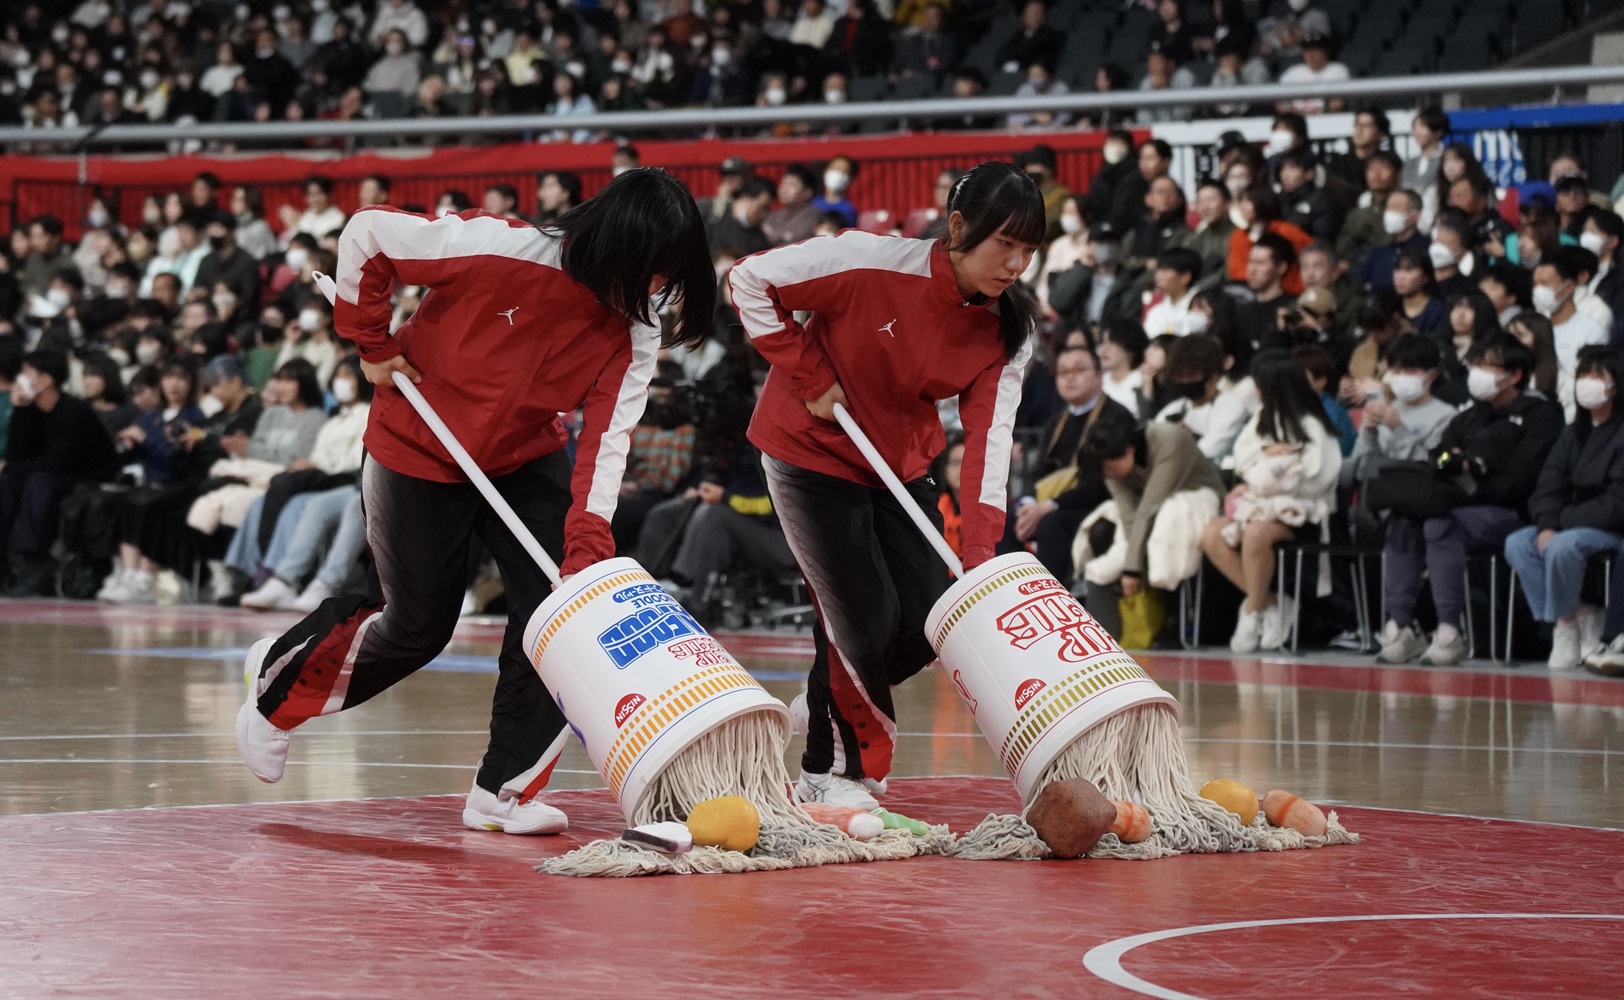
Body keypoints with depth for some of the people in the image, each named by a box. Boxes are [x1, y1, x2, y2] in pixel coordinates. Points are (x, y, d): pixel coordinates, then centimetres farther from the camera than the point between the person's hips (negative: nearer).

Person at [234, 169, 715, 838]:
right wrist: (374, 344, -16)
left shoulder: (634, 335, -16)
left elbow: (607, 440, -21)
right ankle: (277, 686, 31)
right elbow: (366, 234, -22)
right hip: (419, 452, -5)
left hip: (525, 461, 5)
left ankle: (506, 789, 0)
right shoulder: (499, 250, -31)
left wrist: (588, 541, -34)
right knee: (420, 628, 3)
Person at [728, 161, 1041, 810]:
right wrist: (811, 379, -19)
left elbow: (990, 435, -17)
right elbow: (750, 281, -20)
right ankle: (834, 774, 12)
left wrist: (980, 553, -27)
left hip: (900, 465, 6)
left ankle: (826, 708, 28)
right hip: (812, 450, -6)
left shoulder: (1008, 329, -11)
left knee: (926, 622, 0)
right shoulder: (874, 264, -27)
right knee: (865, 619, -8)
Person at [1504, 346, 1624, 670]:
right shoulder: (1574, 433, 12)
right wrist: (1547, 525, -14)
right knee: (1517, 544, -14)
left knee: (1563, 546, -33)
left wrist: (1561, 521, -14)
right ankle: (1579, 617, -18)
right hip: (1572, 524, 8)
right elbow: (1547, 487, 6)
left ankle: (1565, 622, -14)